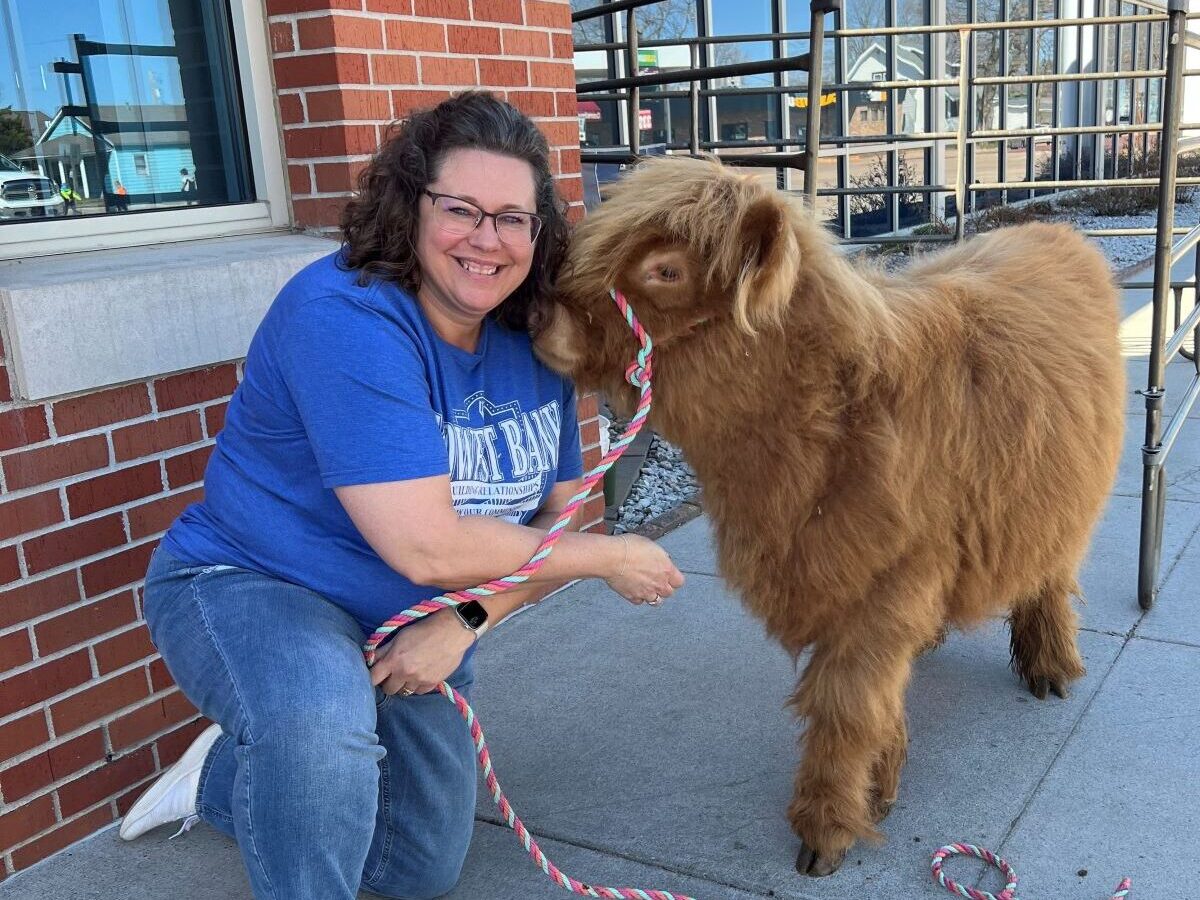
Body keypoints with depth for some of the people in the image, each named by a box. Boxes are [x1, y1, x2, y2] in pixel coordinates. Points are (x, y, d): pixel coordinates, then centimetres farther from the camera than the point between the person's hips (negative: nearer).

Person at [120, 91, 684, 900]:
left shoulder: (535, 341, -6)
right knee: (321, 721, -42)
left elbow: (558, 518, -3)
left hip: (415, 623, 7)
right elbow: (427, 547, -34)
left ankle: (229, 778, 38)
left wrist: (466, 620, -21)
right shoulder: (348, 317, -29)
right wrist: (610, 558, -22)